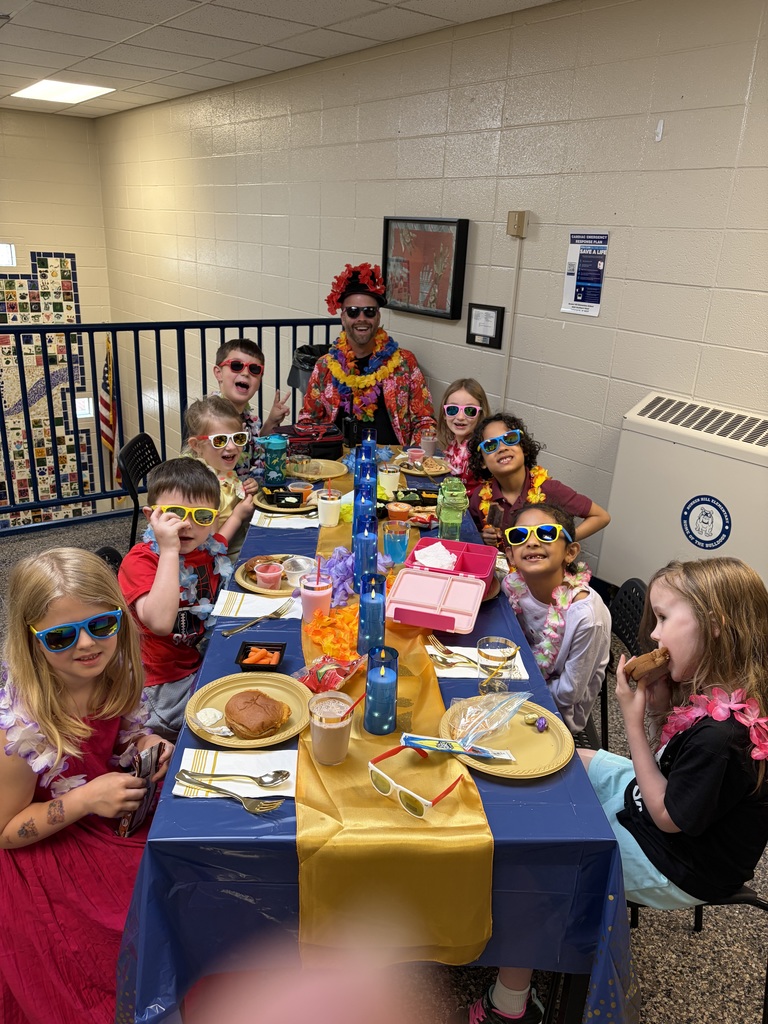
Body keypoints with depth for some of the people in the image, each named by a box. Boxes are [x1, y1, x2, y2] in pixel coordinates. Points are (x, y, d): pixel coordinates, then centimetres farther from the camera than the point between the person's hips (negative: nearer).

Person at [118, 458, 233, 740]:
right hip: (170, 682, -7)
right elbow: (160, 623, -38)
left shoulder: (214, 546, -2)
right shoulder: (139, 561, -20)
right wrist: (169, 551, -36)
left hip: (214, 661, 7)